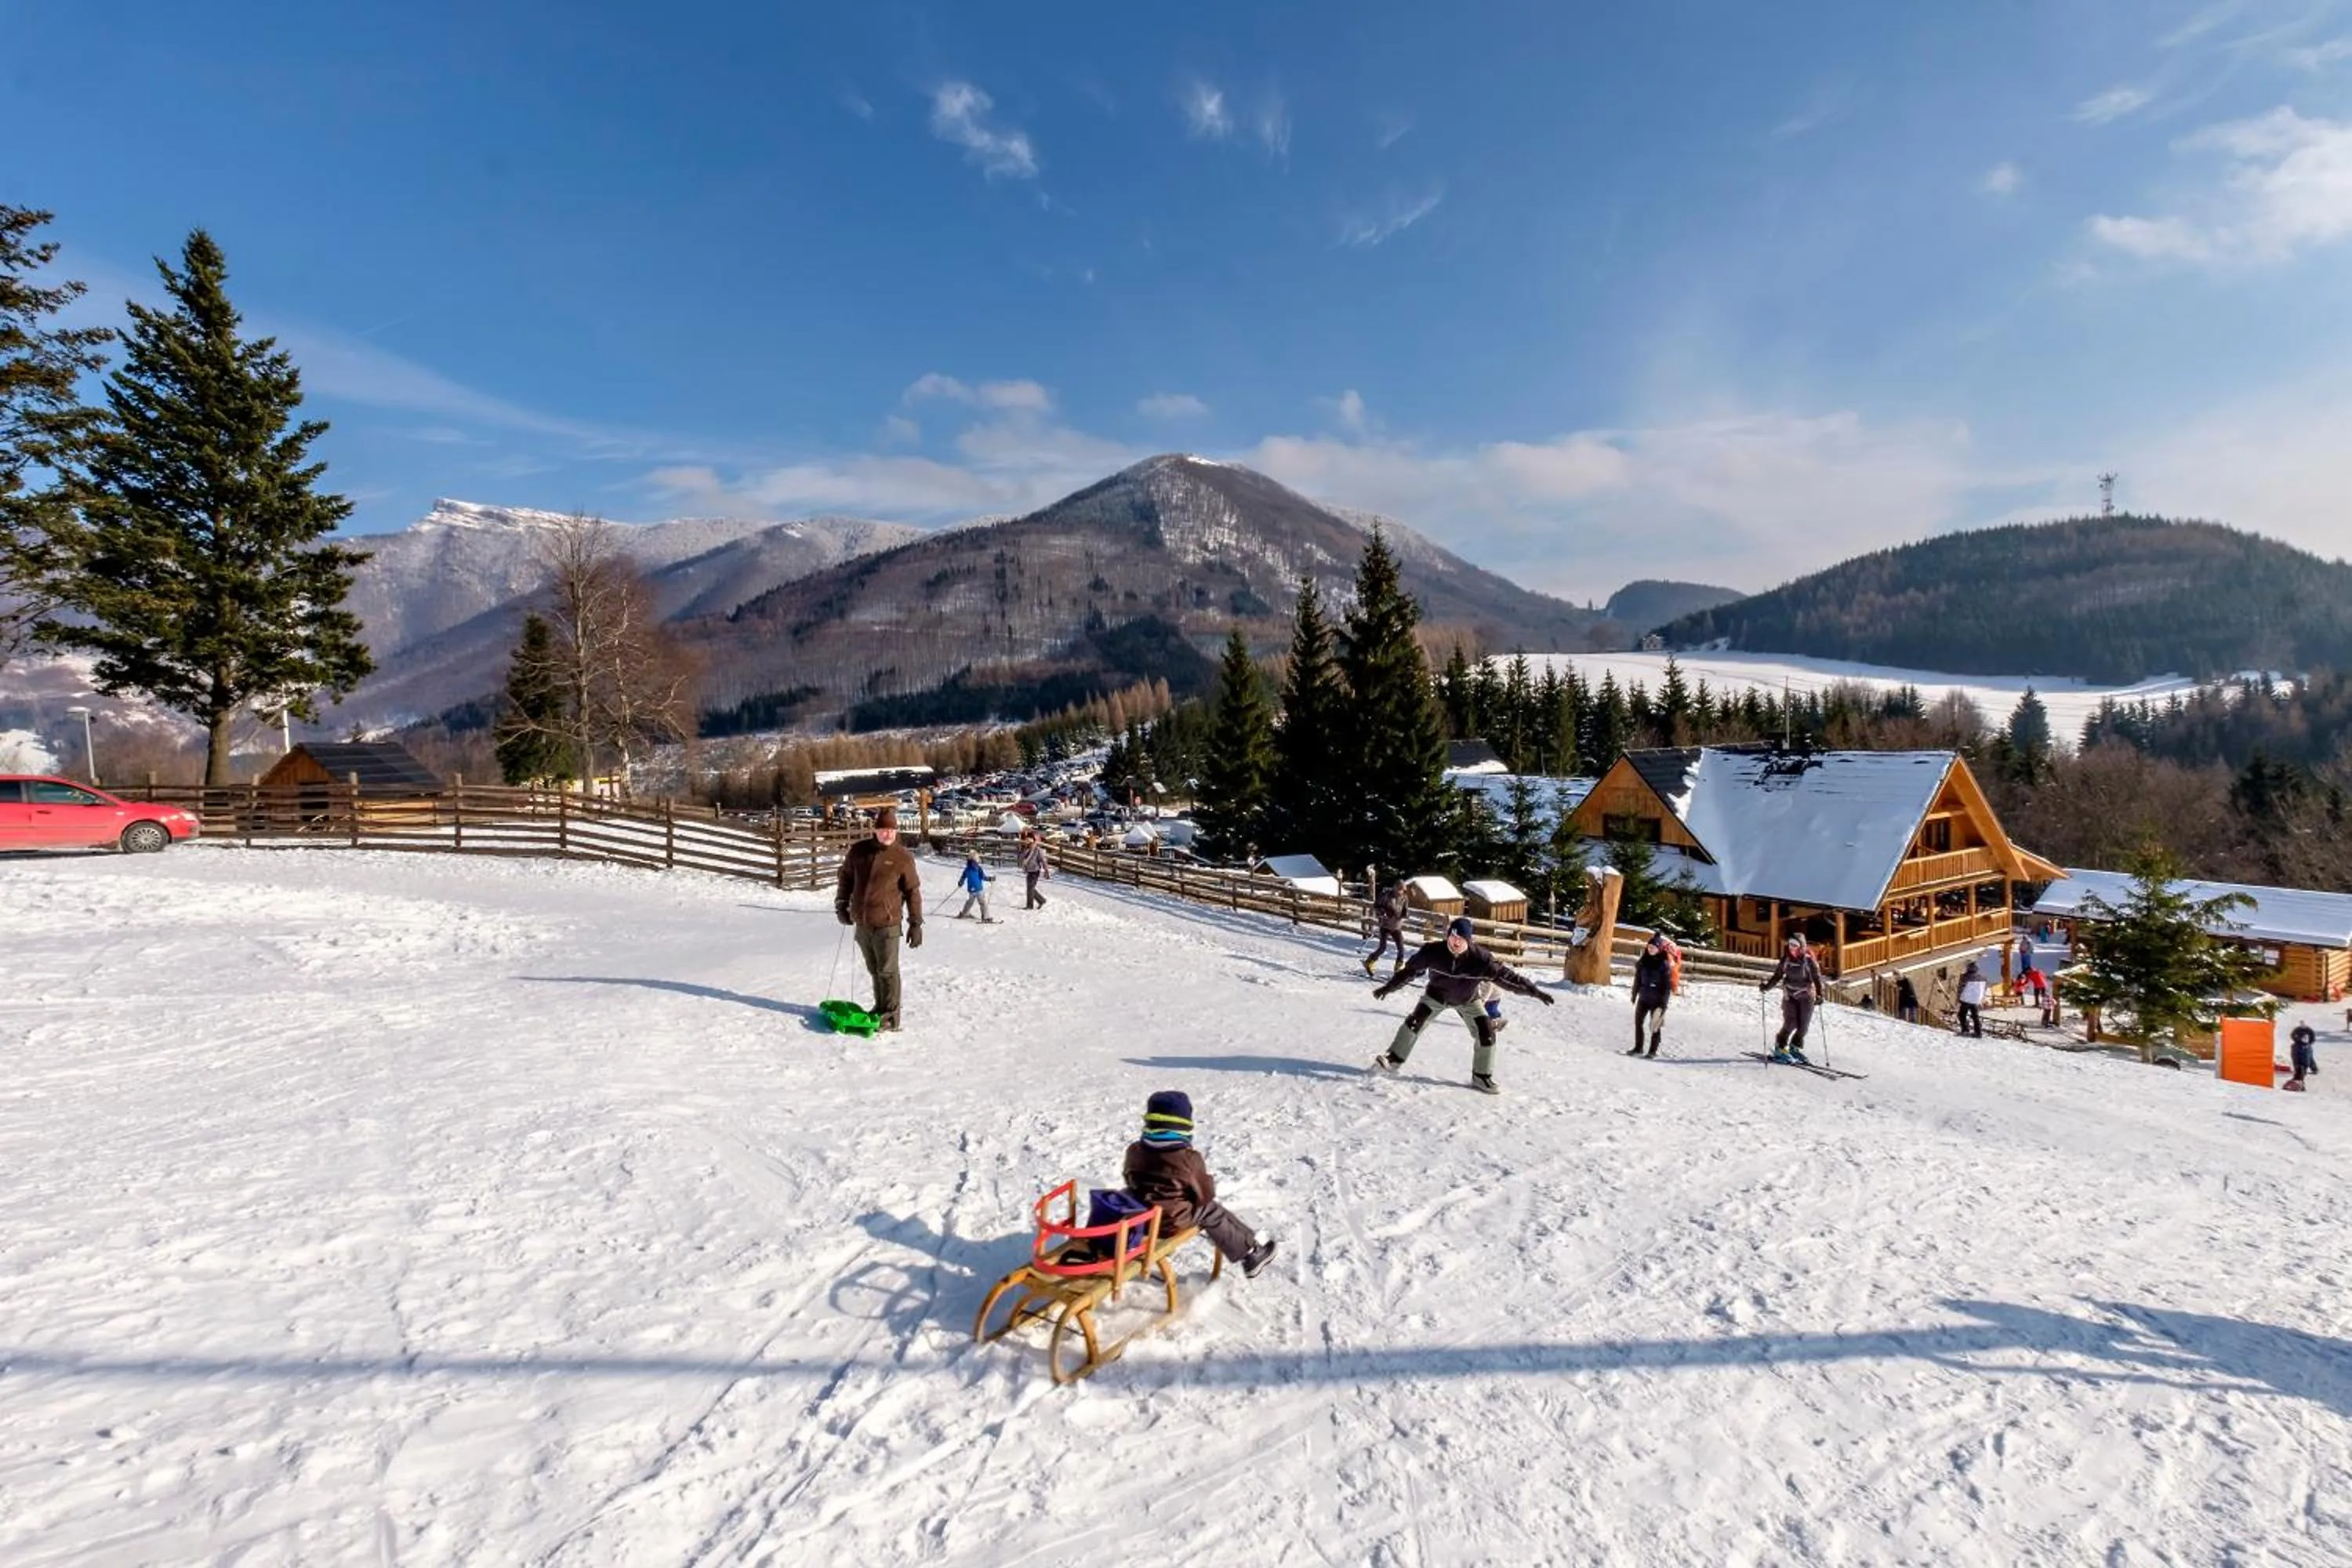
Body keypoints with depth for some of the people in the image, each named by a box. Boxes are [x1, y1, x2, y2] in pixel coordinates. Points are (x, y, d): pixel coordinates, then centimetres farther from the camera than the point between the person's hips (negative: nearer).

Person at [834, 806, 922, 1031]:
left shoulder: (903, 858, -6)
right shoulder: (858, 851, 4)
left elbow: (913, 892, -1)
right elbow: (846, 877, 19)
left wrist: (916, 924, -2)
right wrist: (841, 905, 15)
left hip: (886, 923, -4)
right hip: (861, 923, 4)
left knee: (887, 971, 0)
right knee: (874, 970, 15)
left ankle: (890, 1016, 9)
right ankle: (880, 1007, 29)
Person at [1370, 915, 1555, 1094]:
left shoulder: (1480, 958, -34)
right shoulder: (1432, 952, -31)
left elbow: (1506, 975, -26)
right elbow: (1411, 969, -16)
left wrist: (1535, 991, -26)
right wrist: (1389, 987, -8)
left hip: (1467, 1000, 1)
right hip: (1437, 994, 0)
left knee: (1486, 1034, -7)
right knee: (1414, 1022, -14)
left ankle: (1481, 1077, 13)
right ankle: (1393, 1059, 3)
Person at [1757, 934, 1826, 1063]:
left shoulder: (1809, 960, -9)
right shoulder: (1786, 959, -2)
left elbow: (1817, 977, -6)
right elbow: (1777, 976, 5)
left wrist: (1819, 994, -17)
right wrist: (1767, 986, -7)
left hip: (1806, 996, 0)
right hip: (1790, 995, 0)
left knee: (1804, 1025, 2)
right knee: (1791, 1023, -10)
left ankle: (1795, 1048, 24)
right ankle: (1780, 1049, 4)